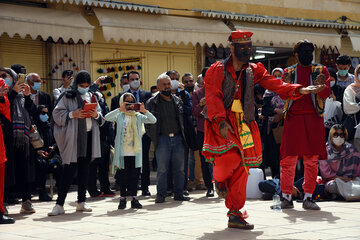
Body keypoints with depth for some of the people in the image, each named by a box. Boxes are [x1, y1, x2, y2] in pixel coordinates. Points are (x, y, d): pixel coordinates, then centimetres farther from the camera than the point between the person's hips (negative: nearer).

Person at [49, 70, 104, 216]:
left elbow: (101, 116, 17)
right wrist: (73, 114, -17)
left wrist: (96, 115, -5)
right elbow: (57, 113, -5)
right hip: (73, 136, -5)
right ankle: (59, 205, -7)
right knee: (70, 169, -9)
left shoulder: (92, 97, 15)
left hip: (89, 136, 5)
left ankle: (81, 202, 17)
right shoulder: (68, 97, 1)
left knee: (84, 168, 8)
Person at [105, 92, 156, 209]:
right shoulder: (119, 116, 4)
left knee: (135, 175, 3)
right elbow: (107, 118, -14)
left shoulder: (138, 116, 10)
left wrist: (144, 111, -15)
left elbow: (153, 120, -1)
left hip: (136, 152, 2)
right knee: (123, 175, 2)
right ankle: (122, 199, 9)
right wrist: (120, 109, -22)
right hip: (123, 152, -2)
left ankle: (134, 199, 9)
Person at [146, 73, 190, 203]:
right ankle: (161, 195, 3)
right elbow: (148, 123, 3)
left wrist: (182, 135, 8)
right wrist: (154, 137, -3)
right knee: (162, 169, -4)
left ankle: (178, 193, 12)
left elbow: (183, 119, 17)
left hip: (177, 138, 3)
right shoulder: (152, 103, 2)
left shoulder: (177, 101, 13)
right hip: (162, 139, -3)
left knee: (179, 168, 4)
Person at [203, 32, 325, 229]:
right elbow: (212, 97, -8)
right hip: (221, 124, -4)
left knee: (241, 168, 1)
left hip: (243, 125, 4)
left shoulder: (254, 71, 13)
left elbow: (275, 84, 4)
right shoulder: (217, 70, 0)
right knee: (230, 157, -25)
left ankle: (235, 214, 8)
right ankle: (218, 179, 11)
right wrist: (221, 120, -22)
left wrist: (299, 90, -11)